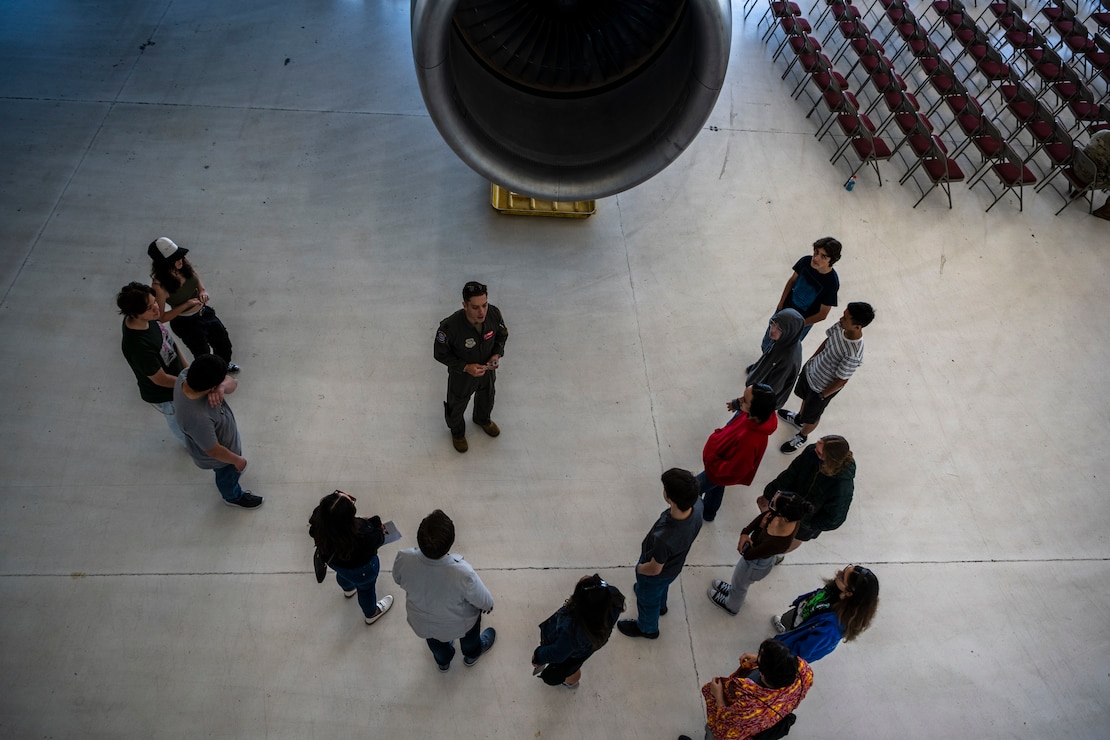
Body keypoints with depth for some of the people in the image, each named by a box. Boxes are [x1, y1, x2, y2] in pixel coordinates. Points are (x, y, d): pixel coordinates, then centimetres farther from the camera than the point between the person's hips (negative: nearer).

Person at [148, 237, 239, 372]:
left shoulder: (183, 264, -17)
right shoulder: (160, 286, -32)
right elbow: (161, 317, -23)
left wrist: (203, 291, -14)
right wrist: (187, 305, -30)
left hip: (204, 312, 6)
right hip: (186, 323, -6)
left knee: (224, 343, 27)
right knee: (203, 356, 18)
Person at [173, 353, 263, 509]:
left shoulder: (188, 374, -28)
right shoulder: (197, 418, -47)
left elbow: (232, 383, -18)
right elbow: (213, 450, -30)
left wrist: (222, 387, -41)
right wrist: (237, 460, -13)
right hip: (218, 456, -7)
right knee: (229, 475, 27)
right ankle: (233, 497, 59)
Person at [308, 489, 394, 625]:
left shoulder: (318, 517, -36)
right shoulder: (362, 534, -48)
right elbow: (376, 540, -24)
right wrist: (376, 523, -7)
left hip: (333, 560, 5)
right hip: (360, 570, -5)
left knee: (343, 574, 40)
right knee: (366, 589, 29)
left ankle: (348, 589, 75)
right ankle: (371, 614, 60)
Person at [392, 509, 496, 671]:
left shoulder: (403, 560, -36)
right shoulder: (463, 573, -44)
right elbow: (482, 600, -22)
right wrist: (488, 605, 1)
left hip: (422, 623, 3)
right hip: (457, 624, -2)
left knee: (435, 641, 37)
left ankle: (443, 661, 67)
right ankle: (472, 654, 63)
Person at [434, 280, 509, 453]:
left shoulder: (494, 314, -28)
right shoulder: (450, 327, -40)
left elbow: (502, 334, -5)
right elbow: (441, 354, -22)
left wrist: (497, 354, -21)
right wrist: (466, 367, -31)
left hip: (488, 369, 4)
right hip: (461, 375, -4)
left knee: (487, 398, 33)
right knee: (457, 405, 26)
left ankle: (482, 419, 69)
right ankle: (457, 431, 60)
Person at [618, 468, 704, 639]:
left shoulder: (664, 538, -49)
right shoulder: (697, 505, -32)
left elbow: (654, 569, -29)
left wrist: (640, 568, -6)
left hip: (657, 574, -6)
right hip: (674, 565, 6)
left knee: (648, 599, 28)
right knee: (661, 586, 39)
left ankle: (647, 628, 59)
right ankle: (660, 605, 71)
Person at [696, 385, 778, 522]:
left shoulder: (750, 440, -48)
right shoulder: (760, 415, -26)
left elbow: (733, 470, -33)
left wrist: (711, 460, -24)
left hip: (720, 471, -7)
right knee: (716, 488, 34)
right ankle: (708, 513, 62)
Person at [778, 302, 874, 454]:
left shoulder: (853, 354, -41)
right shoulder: (841, 326, -22)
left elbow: (841, 380, -27)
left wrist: (821, 396, -13)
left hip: (822, 387, -6)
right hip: (811, 371, 6)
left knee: (811, 416, 22)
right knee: (806, 398, 35)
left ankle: (802, 437, 53)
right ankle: (799, 419, 66)